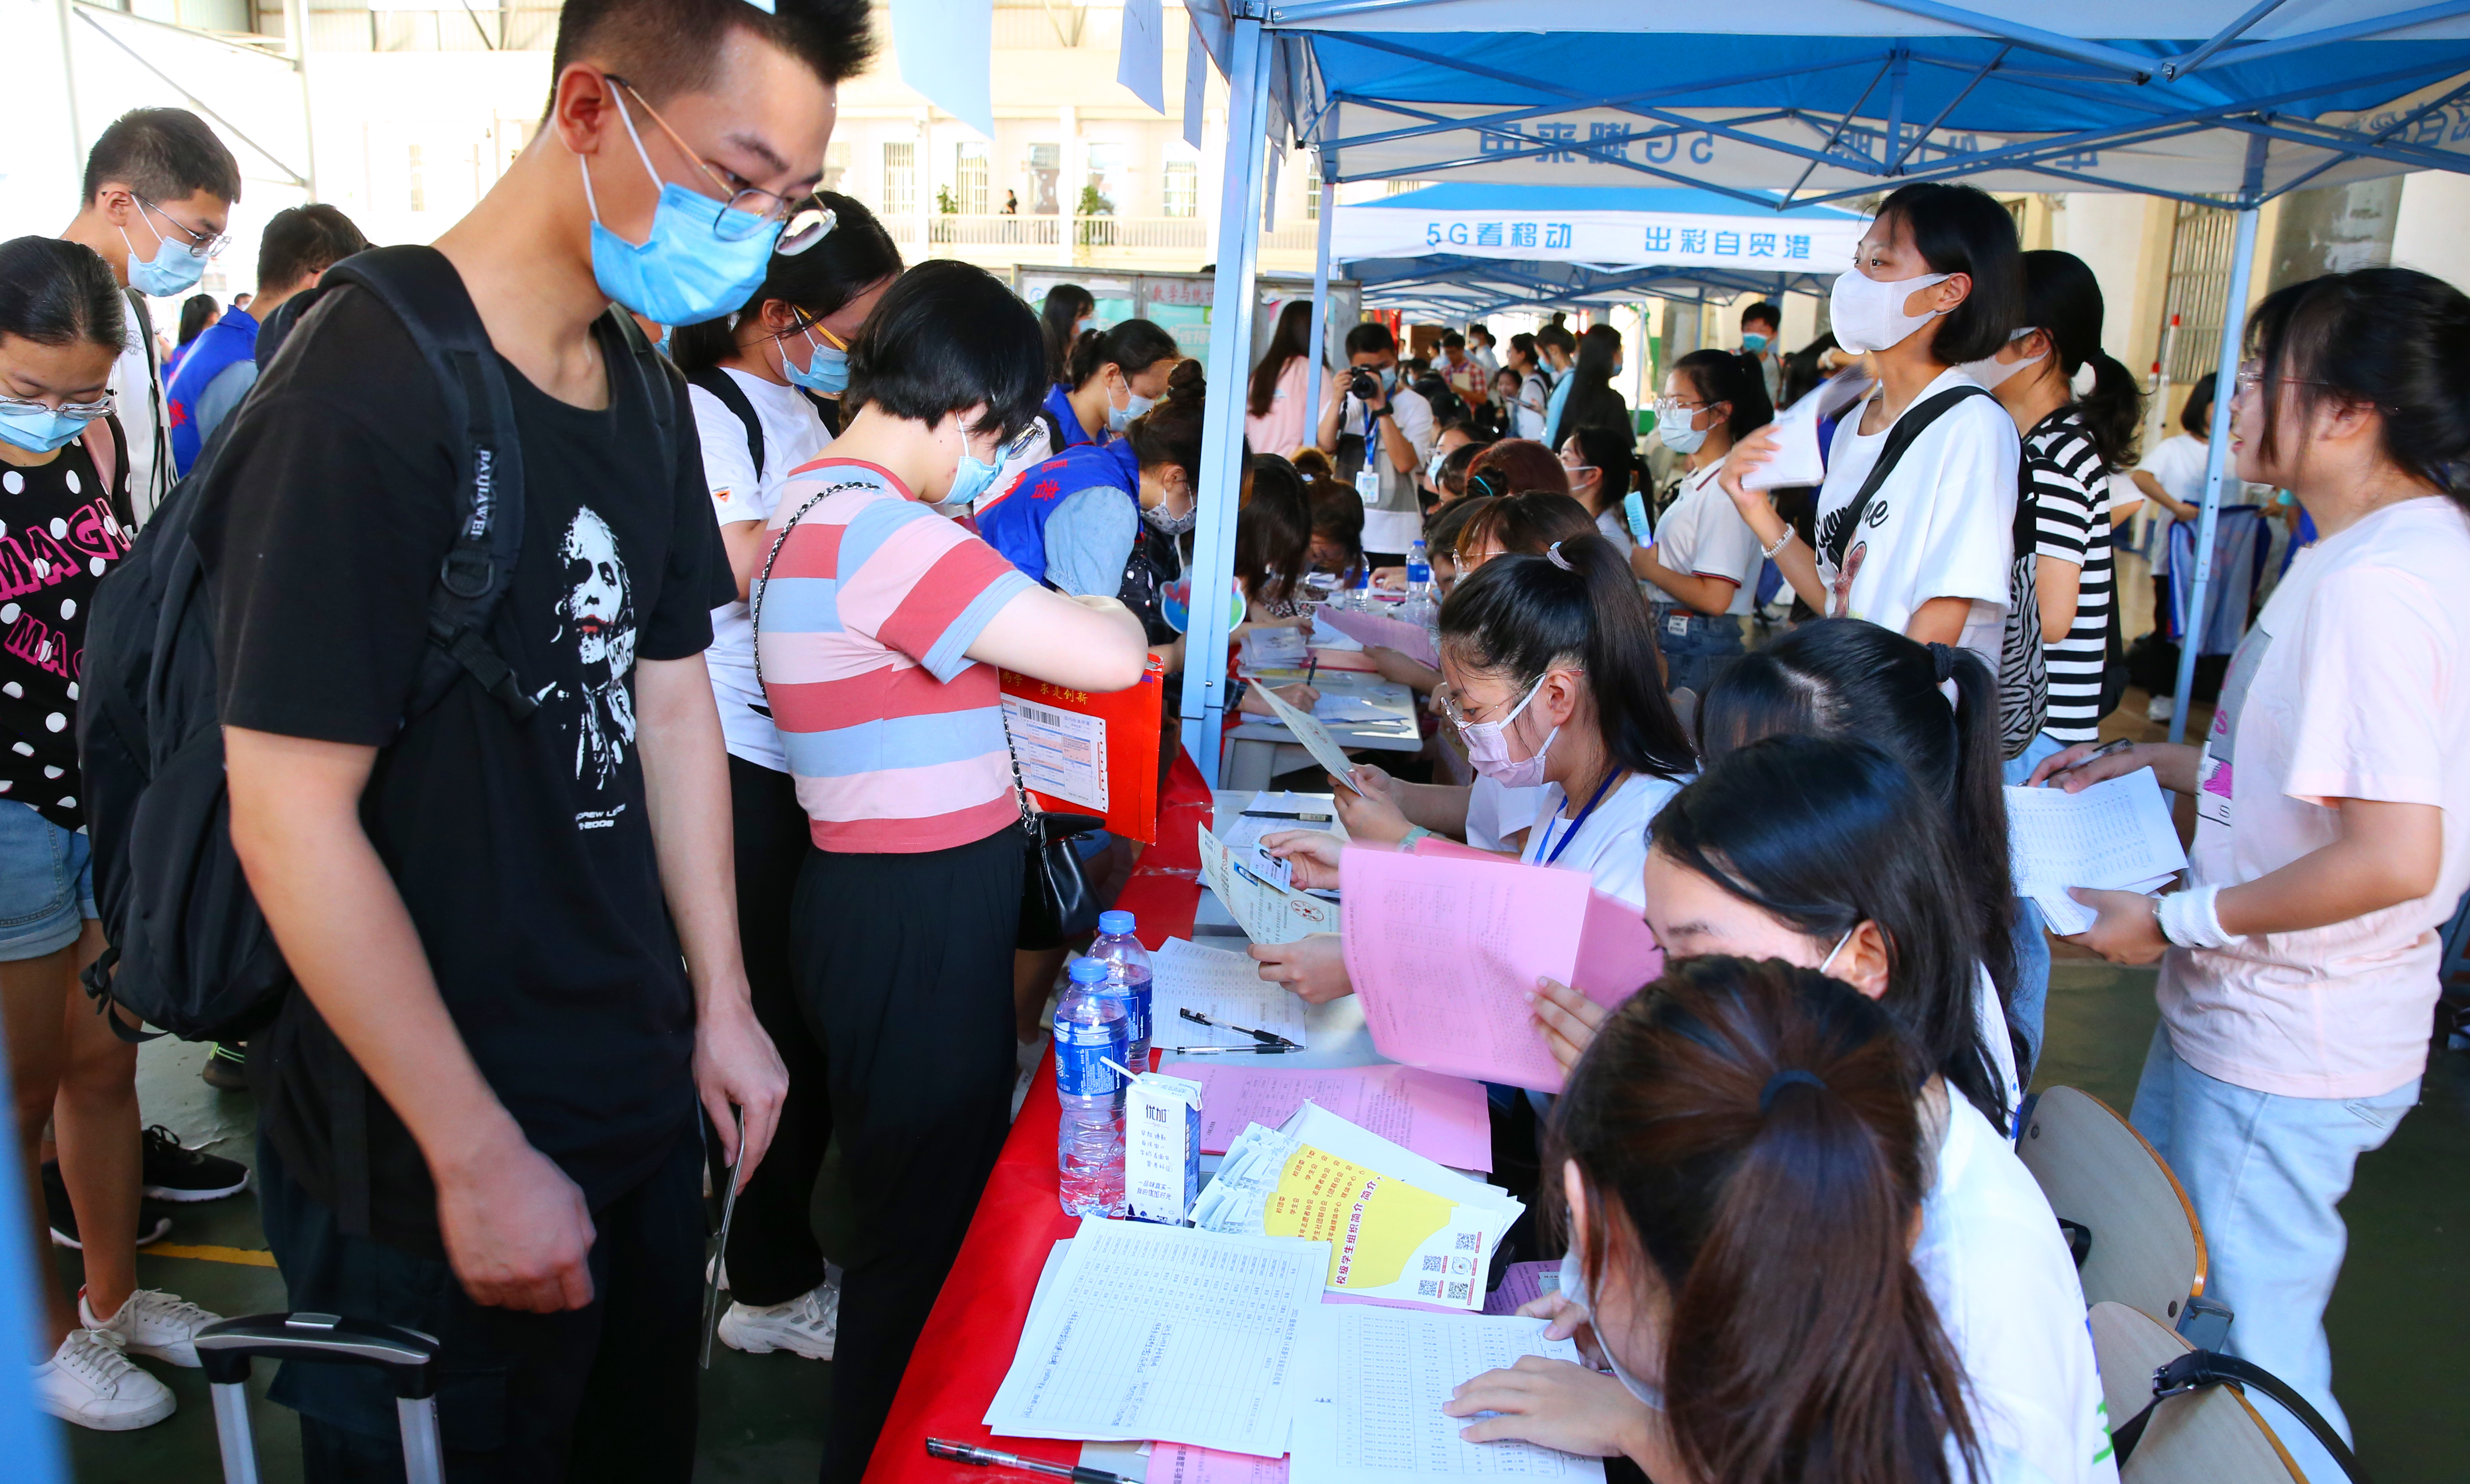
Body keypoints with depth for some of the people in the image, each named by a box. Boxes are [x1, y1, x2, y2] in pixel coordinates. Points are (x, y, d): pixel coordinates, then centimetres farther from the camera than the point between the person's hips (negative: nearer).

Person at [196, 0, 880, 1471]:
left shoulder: (650, 387, 4)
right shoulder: (367, 395, -21)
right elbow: (293, 816, -22)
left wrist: (720, 1002, 8)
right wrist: (479, 1161, -17)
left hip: (643, 1103, 7)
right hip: (430, 1178, -7)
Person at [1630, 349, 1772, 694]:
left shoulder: (1725, 491, -17)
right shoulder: (1697, 482, 14)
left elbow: (1715, 597, -23)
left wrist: (1649, 568, -12)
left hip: (1701, 651, -9)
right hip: (1676, 642, 9)